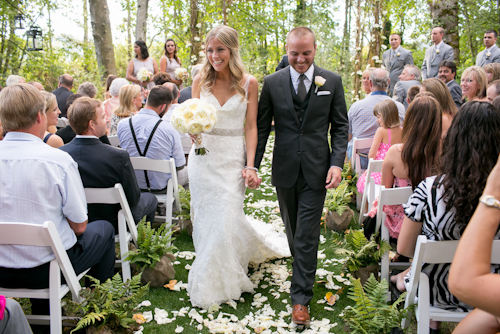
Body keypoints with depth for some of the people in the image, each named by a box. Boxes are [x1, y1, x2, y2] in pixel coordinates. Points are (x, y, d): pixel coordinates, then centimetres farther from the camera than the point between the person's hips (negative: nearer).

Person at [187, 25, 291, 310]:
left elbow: (251, 127, -4)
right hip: (203, 156, 3)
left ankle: (220, 283, 23)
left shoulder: (249, 83, -5)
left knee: (226, 217, -2)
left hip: (233, 157, -3)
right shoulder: (201, 80, 0)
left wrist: (251, 166, -11)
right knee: (205, 217, 10)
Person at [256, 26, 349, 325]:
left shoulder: (332, 81, 1)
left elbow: (340, 126, 3)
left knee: (307, 235, -1)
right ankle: (303, 268, 41)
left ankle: (301, 297, 8)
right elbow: (262, 127, 3)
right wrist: (253, 164, -4)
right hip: (285, 169, 2)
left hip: (316, 169, -2)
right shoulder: (272, 82, 2)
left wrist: (337, 162, -10)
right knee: (293, 230, 17)